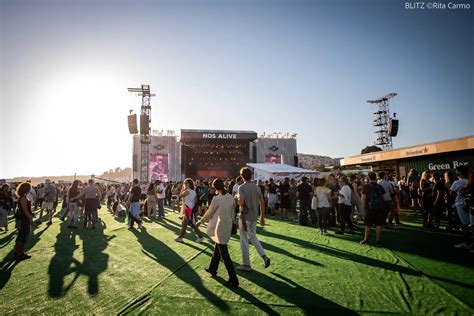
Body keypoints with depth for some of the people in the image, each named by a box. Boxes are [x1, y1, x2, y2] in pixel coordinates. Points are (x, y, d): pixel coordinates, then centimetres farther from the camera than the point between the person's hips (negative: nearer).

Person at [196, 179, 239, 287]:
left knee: (224, 254, 0)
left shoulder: (217, 199, -19)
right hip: (228, 226, 7)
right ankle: (212, 269, 43)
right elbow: (232, 211, 8)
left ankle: (233, 280, 2)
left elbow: (209, 213, -7)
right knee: (217, 248, 25)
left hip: (220, 228, -7)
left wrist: (200, 221, 8)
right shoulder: (231, 197, -1)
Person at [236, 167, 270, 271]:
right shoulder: (257, 187, 5)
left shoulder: (242, 187, -14)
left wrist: (236, 201, -4)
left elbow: (241, 202, -27)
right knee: (252, 237, 23)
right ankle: (264, 256, 11)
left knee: (244, 240, 6)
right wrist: (262, 217, 14)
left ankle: (246, 265, 15)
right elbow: (262, 203, 6)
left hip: (245, 216, -6)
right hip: (254, 216, 6)